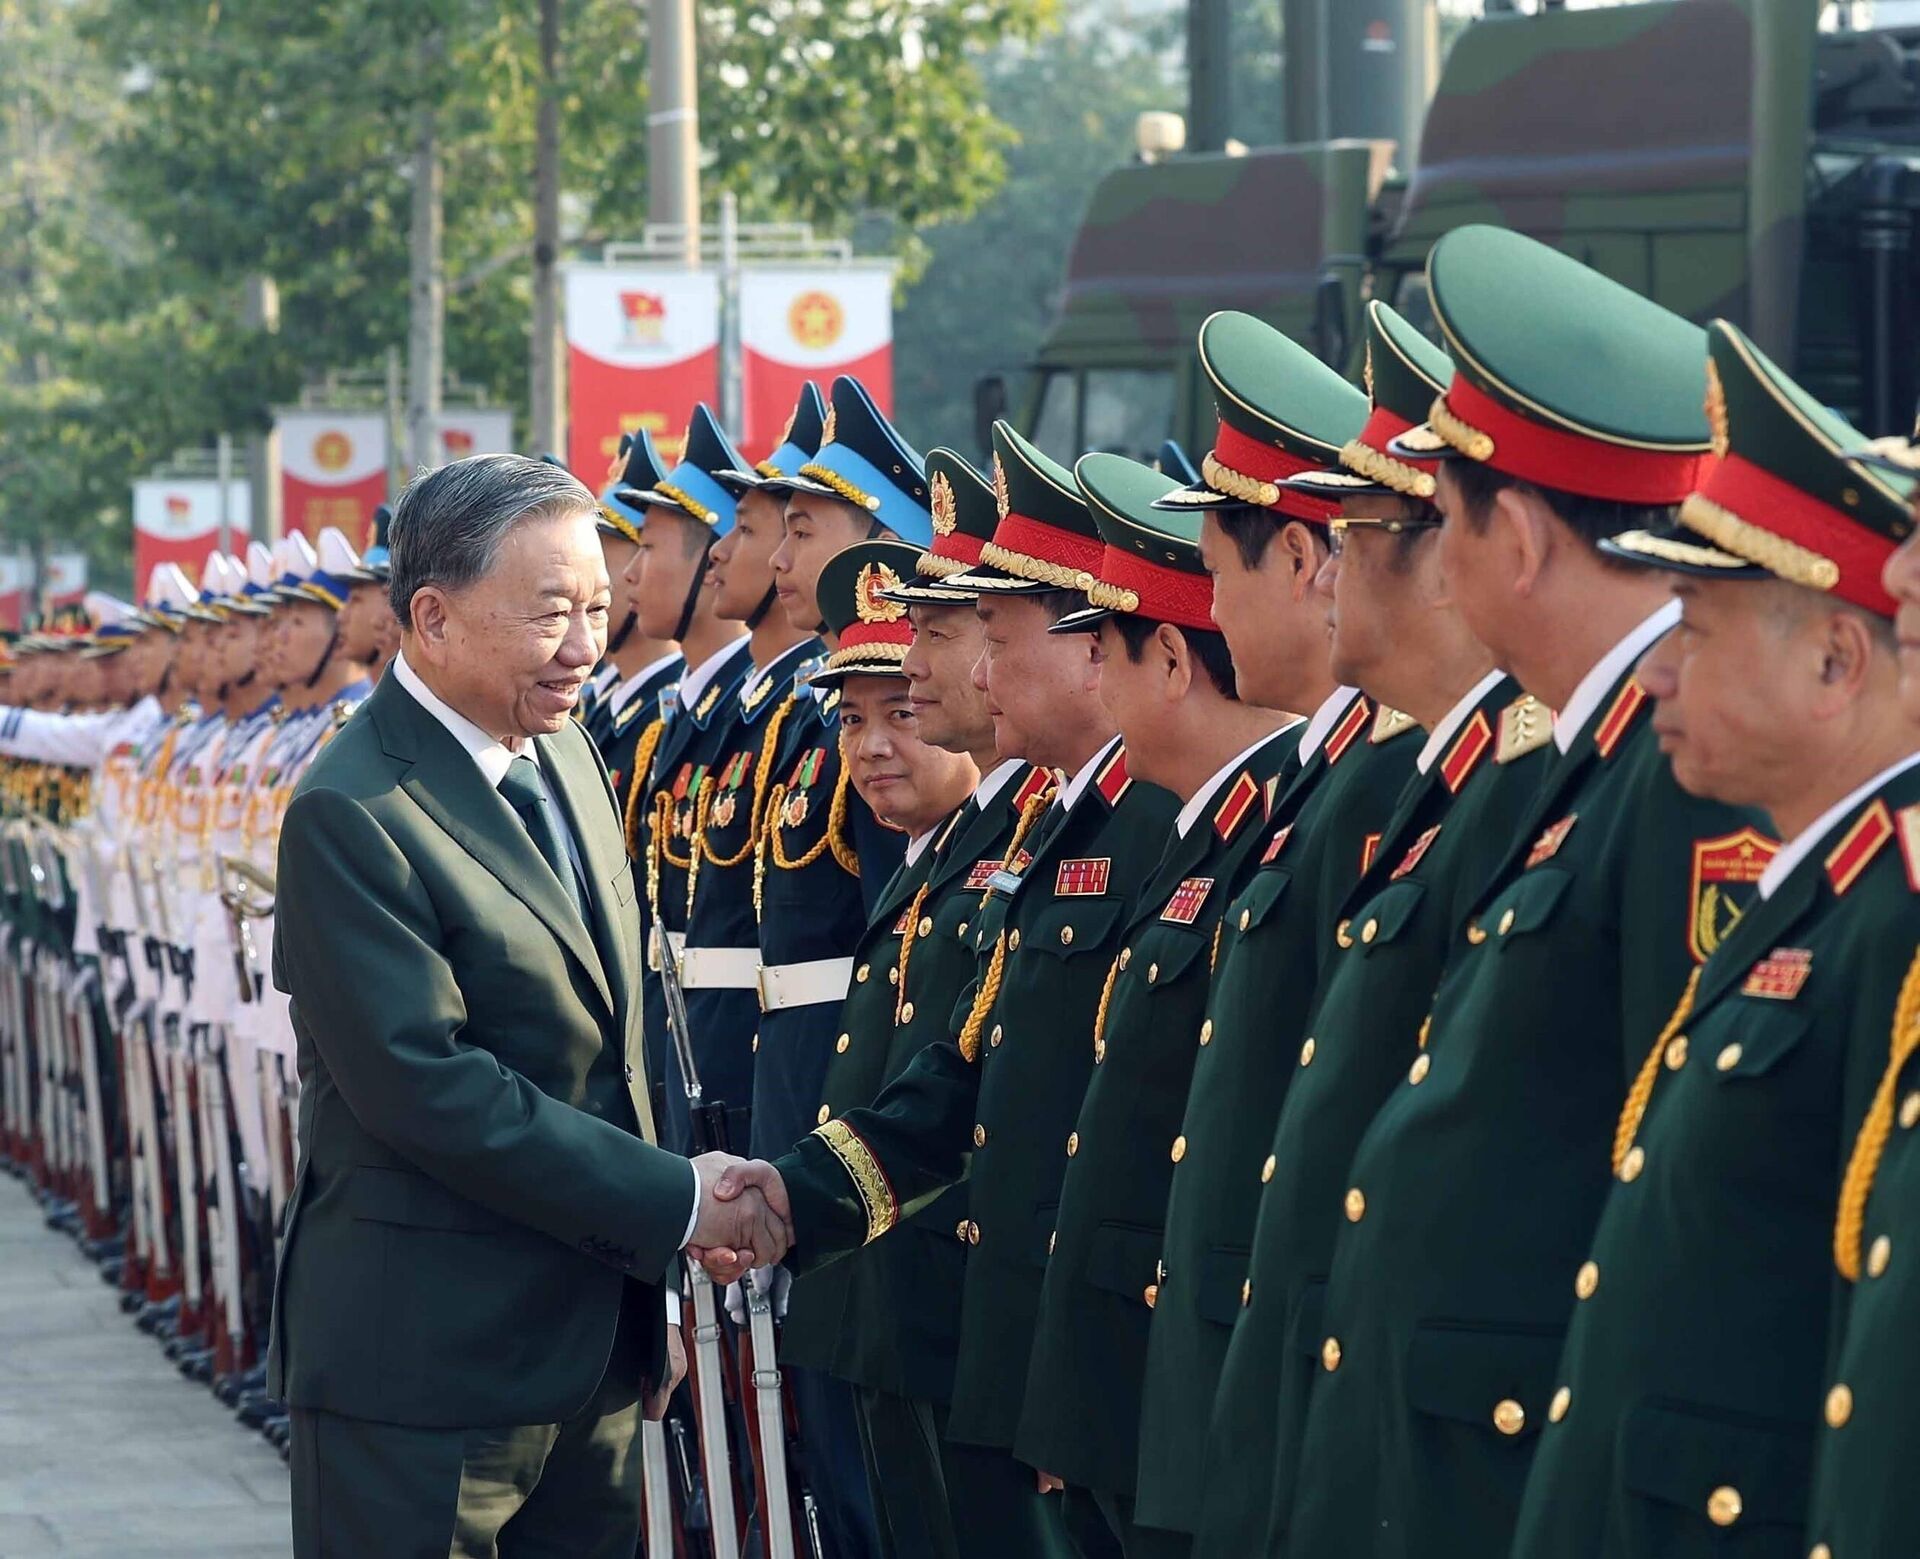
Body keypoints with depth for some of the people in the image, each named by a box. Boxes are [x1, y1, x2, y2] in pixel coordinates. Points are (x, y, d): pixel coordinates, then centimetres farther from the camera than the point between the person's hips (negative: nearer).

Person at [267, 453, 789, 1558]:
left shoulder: (566, 751, 10)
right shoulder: (354, 815, -17)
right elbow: (428, 1086, -23)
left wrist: (651, 1277, 12)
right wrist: (676, 1200, -19)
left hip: (599, 1340, 8)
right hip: (429, 1361, -8)